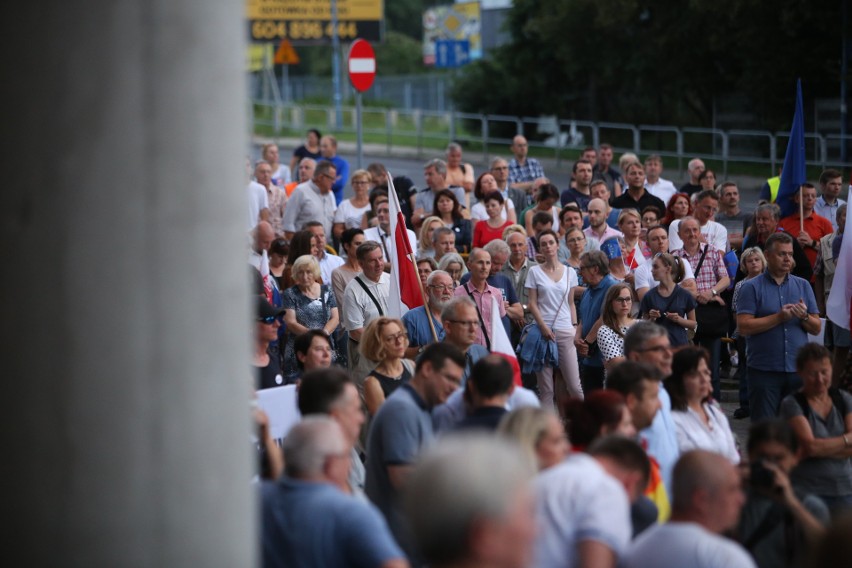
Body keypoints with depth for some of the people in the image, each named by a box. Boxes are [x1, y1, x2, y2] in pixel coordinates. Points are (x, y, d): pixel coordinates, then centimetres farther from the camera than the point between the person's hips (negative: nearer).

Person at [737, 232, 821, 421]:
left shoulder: (803, 286, 13)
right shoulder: (752, 287, 0)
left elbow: (816, 328, 11)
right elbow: (744, 326, -11)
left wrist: (804, 316, -10)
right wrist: (779, 317, -15)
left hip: (798, 369, 4)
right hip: (764, 370, -4)